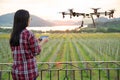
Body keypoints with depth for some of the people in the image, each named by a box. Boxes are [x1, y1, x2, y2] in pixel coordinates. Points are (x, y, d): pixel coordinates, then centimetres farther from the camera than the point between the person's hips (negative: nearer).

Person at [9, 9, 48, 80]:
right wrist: (42, 42, 10)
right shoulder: (29, 34, -16)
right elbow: (36, 52, -7)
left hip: (16, 72, 6)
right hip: (29, 72, -6)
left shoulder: (13, 35, 4)